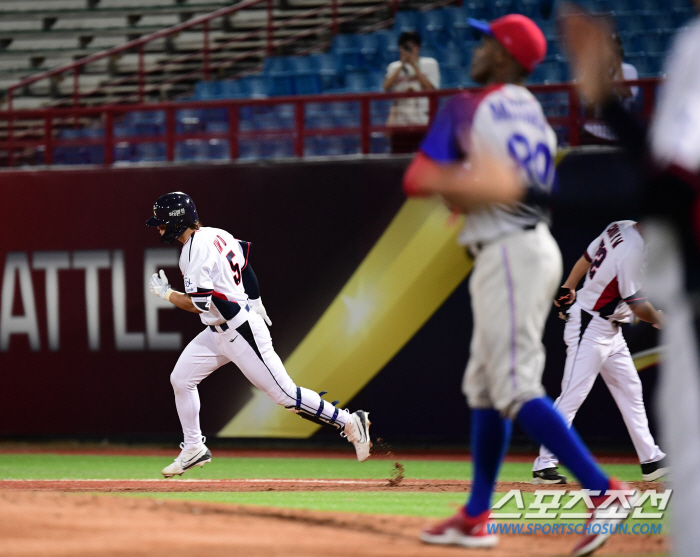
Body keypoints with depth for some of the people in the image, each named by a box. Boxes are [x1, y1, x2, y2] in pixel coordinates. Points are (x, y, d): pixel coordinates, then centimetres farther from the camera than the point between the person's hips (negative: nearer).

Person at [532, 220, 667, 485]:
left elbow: (587, 257, 13)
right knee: (572, 396, -10)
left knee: (630, 391, 12)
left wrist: (567, 289, 22)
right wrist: (661, 320, -5)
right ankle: (544, 464, -9)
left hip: (610, 330, 10)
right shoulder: (634, 250, -25)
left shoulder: (619, 228, 1)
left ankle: (651, 461, 16)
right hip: (591, 327, -10)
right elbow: (637, 306, -21)